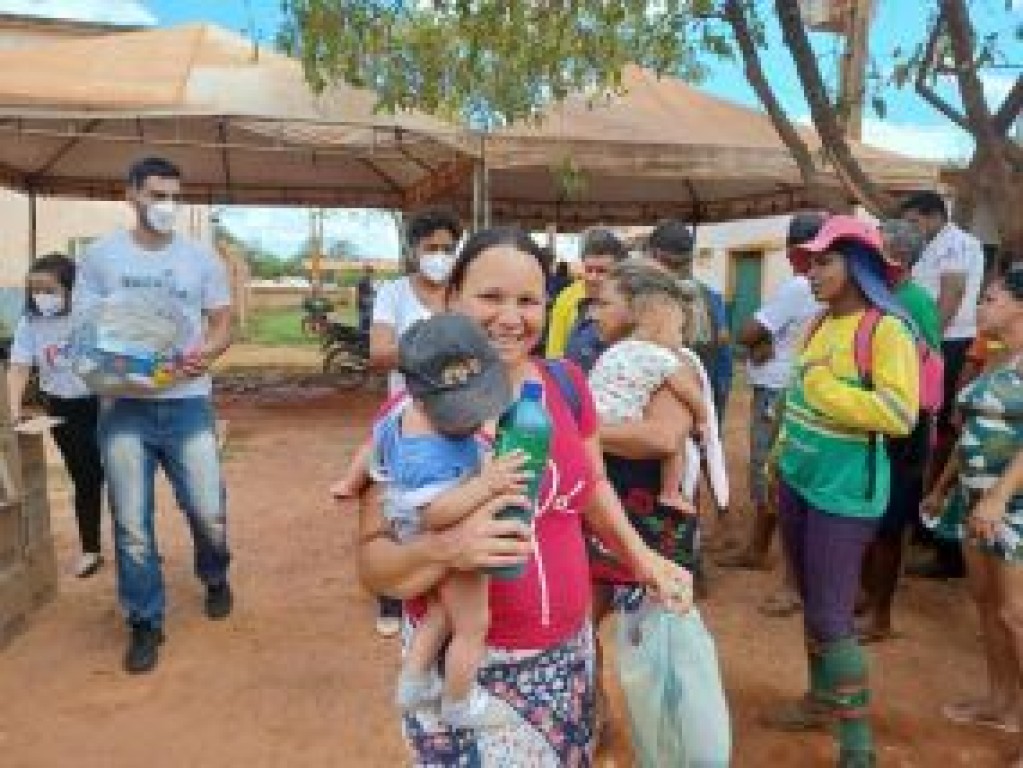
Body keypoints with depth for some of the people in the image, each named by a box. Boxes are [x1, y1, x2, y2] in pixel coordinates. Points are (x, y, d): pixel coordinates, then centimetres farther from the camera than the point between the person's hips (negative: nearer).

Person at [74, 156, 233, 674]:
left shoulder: (202, 258, 4)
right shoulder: (100, 256, 3)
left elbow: (222, 325, 6)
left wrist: (206, 352, -16)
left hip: (187, 403, 0)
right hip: (123, 406, 0)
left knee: (210, 511, 2)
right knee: (132, 524, 5)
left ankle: (215, 578, 35)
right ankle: (145, 623, 22)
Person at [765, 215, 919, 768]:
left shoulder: (887, 328, -15)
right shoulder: (821, 324, 8)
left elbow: (900, 415, -24)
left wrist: (825, 389, -22)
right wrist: (783, 454, 19)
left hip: (845, 492, -8)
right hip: (798, 483, 8)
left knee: (830, 618, -3)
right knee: (811, 604, 19)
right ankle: (822, 700, 38)